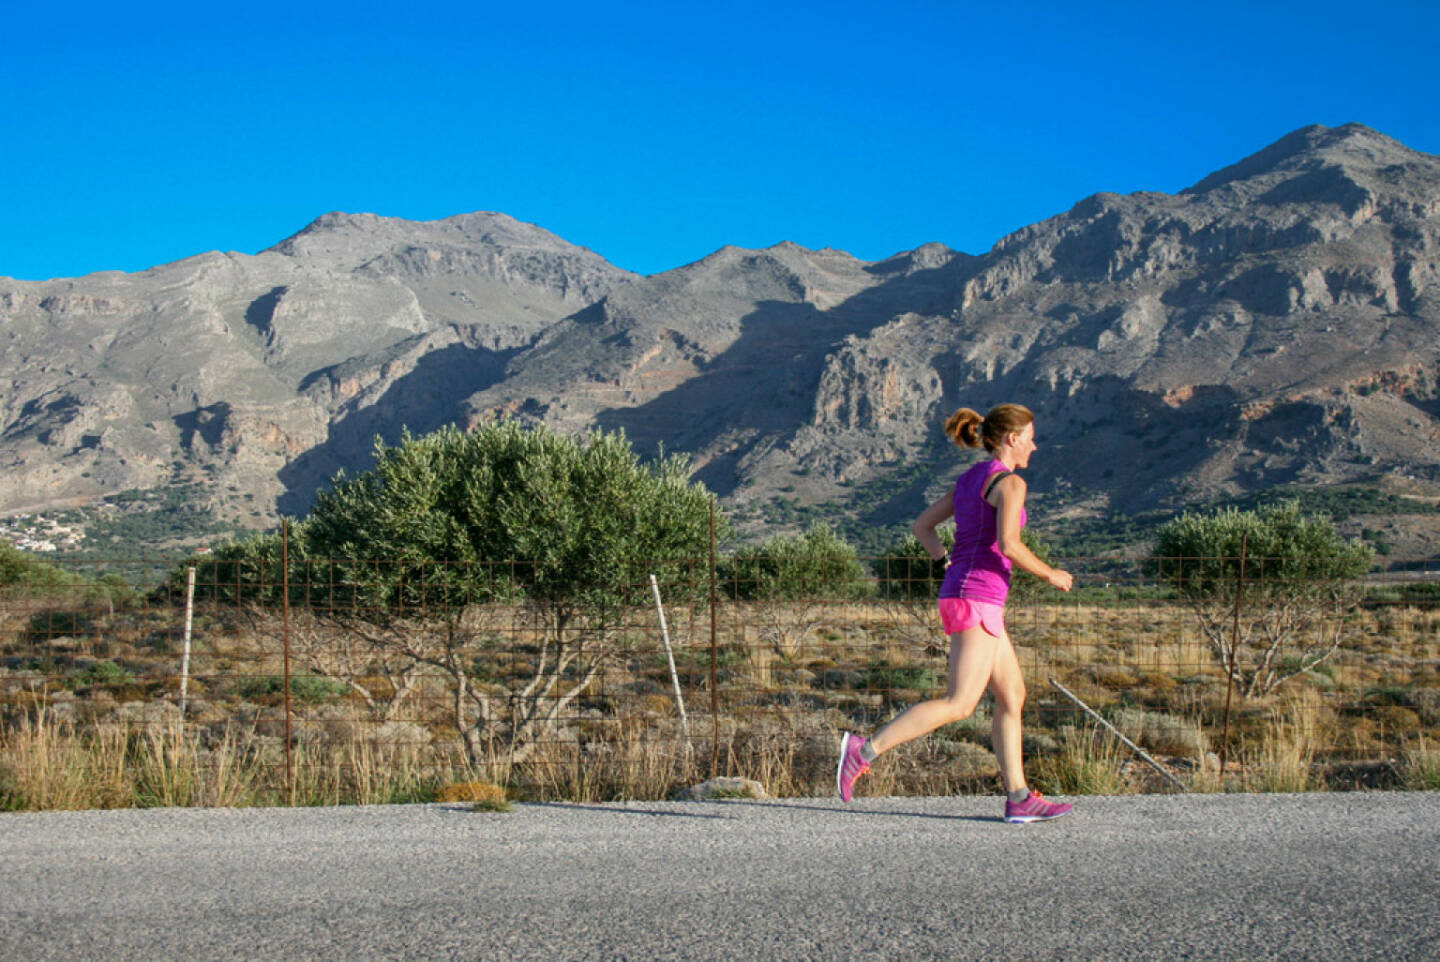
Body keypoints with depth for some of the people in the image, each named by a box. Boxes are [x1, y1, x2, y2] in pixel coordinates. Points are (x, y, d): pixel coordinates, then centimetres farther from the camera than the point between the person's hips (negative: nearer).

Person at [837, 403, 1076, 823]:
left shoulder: (970, 479, 17)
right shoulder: (1009, 481, -9)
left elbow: (922, 526, 20)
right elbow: (1009, 544, -21)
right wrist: (1050, 574, -7)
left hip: (960, 597, 10)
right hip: (977, 601, -10)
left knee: (1013, 695, 11)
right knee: (959, 704, -10)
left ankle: (1019, 799, 9)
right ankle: (865, 750, -15)